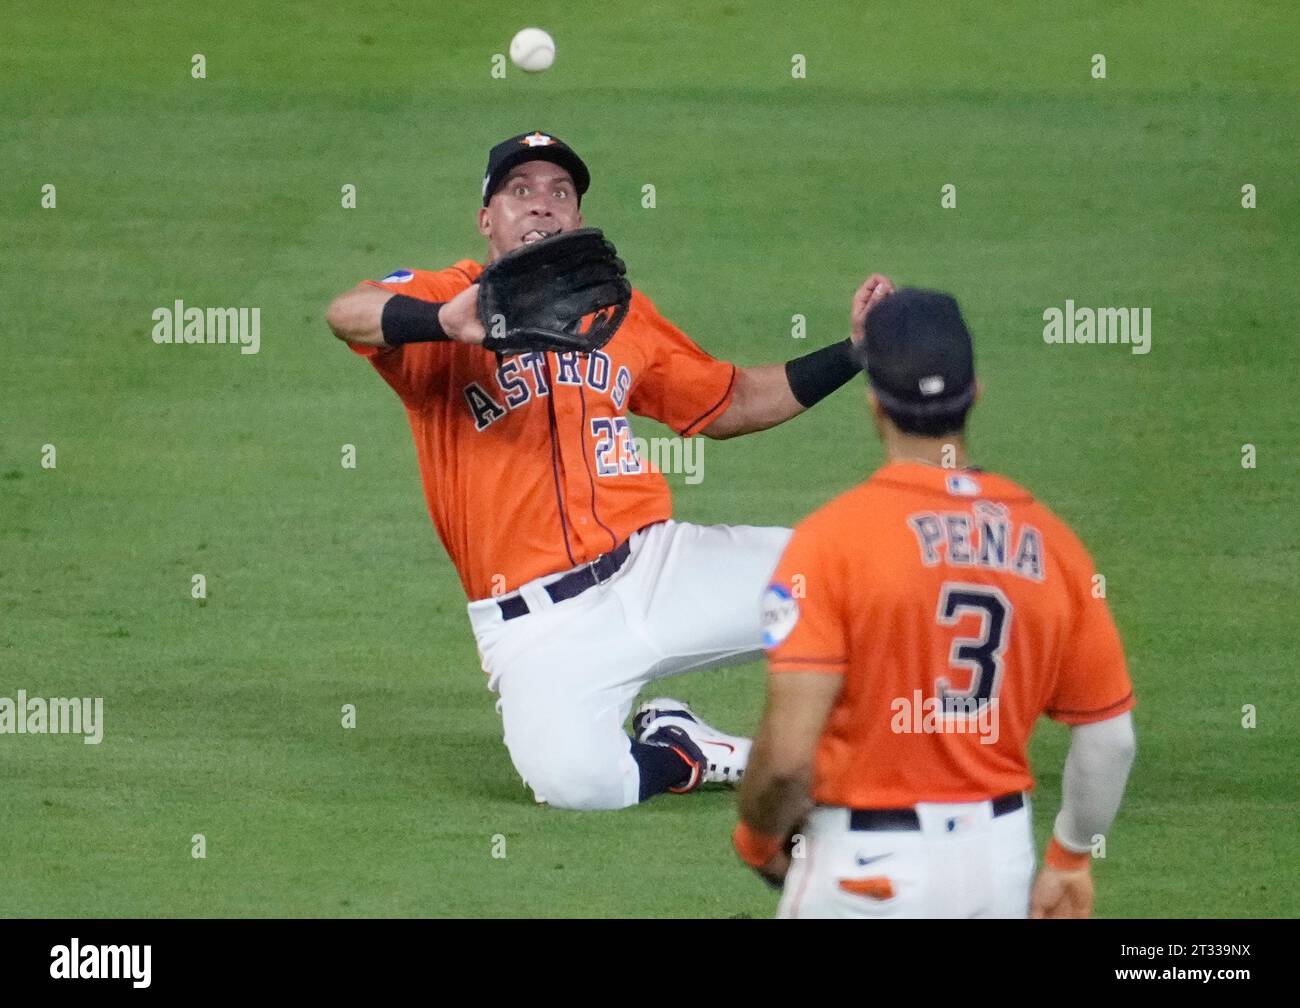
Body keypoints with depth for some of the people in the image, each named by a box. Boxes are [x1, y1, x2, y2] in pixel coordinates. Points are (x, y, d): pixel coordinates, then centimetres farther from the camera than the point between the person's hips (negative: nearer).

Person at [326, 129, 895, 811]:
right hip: (537, 622, -5)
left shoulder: (622, 312, 15)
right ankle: (680, 755, 2)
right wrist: (446, 322, -46)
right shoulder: (444, 300, -3)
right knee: (575, 779, -32)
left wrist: (855, 352, 12)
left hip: (659, 565, 5)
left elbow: (732, 406, 24)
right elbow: (347, 315, -25)